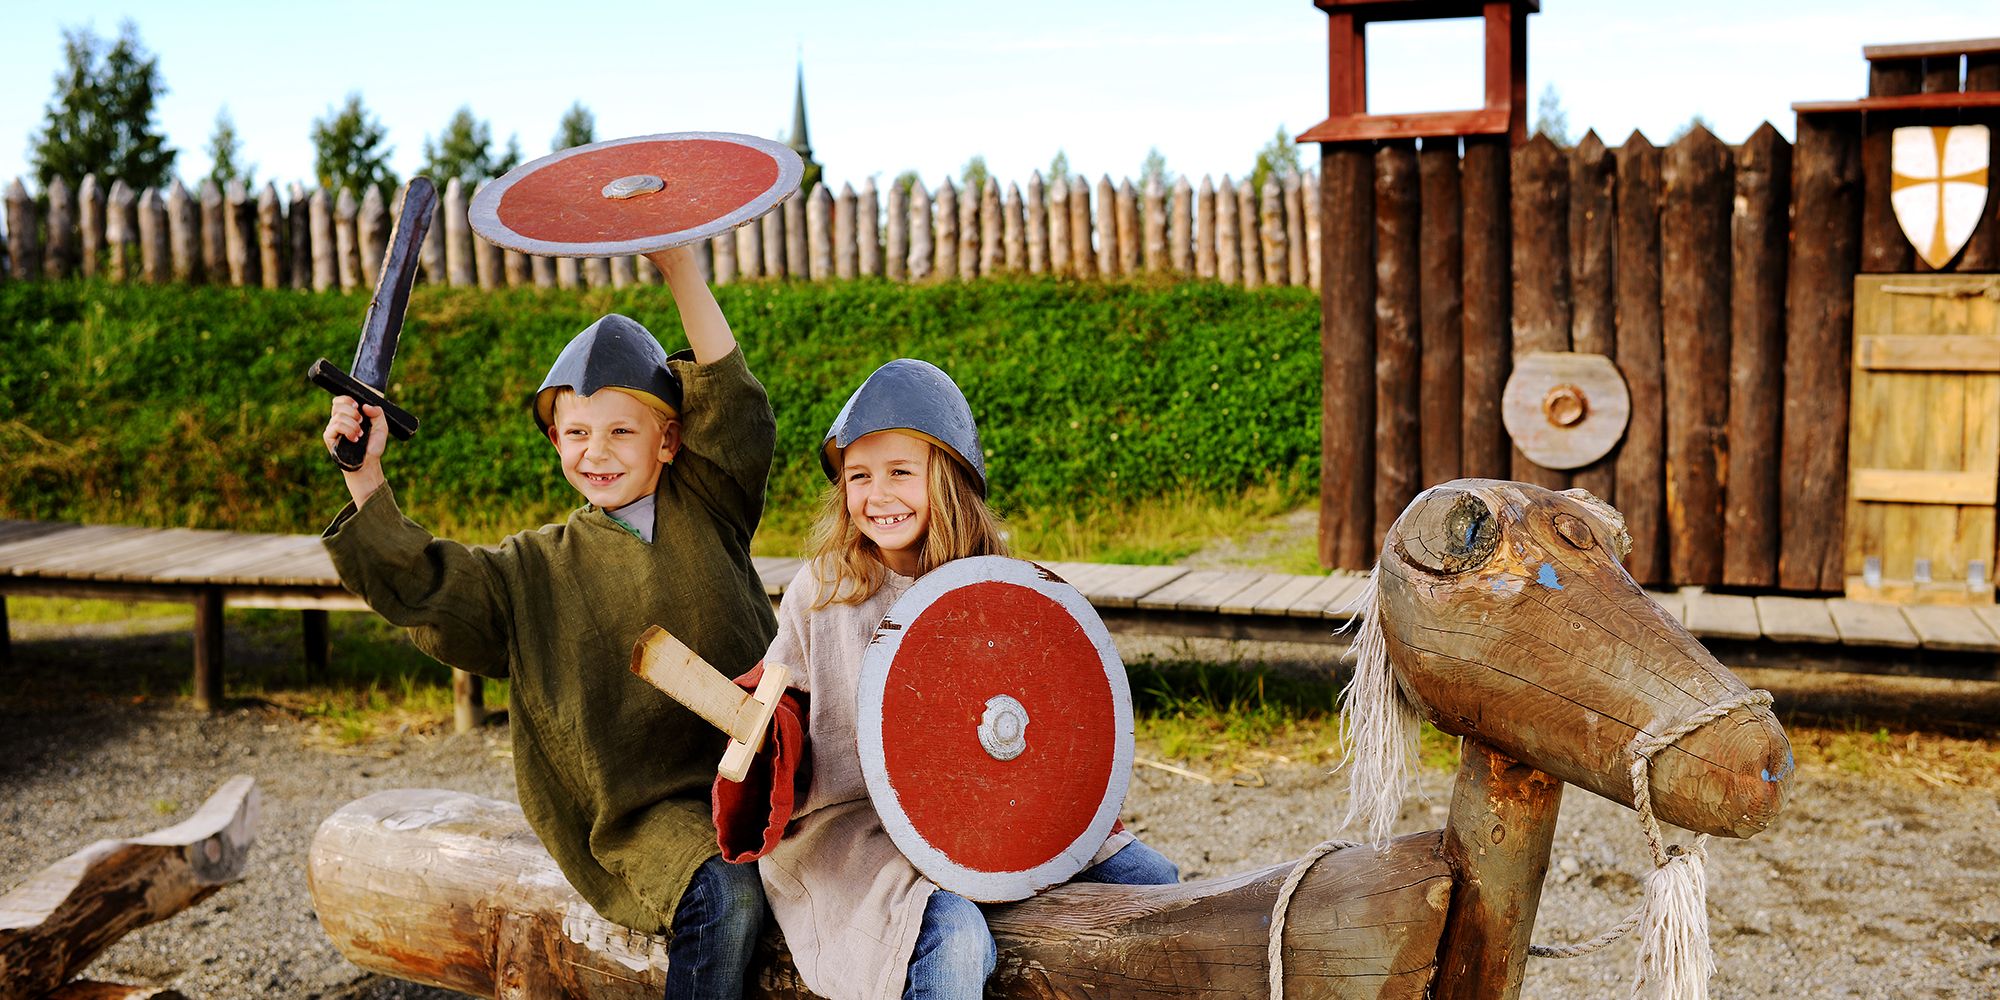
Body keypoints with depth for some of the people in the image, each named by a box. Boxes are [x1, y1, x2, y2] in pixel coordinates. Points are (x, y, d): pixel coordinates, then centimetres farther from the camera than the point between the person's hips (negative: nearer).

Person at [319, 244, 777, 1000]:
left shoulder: (705, 511, 10)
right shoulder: (537, 569, 12)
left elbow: (736, 416, -5)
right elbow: (419, 585, 5)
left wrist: (681, 271, -16)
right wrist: (366, 475, -7)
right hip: (646, 808, -1)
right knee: (724, 896, -30)